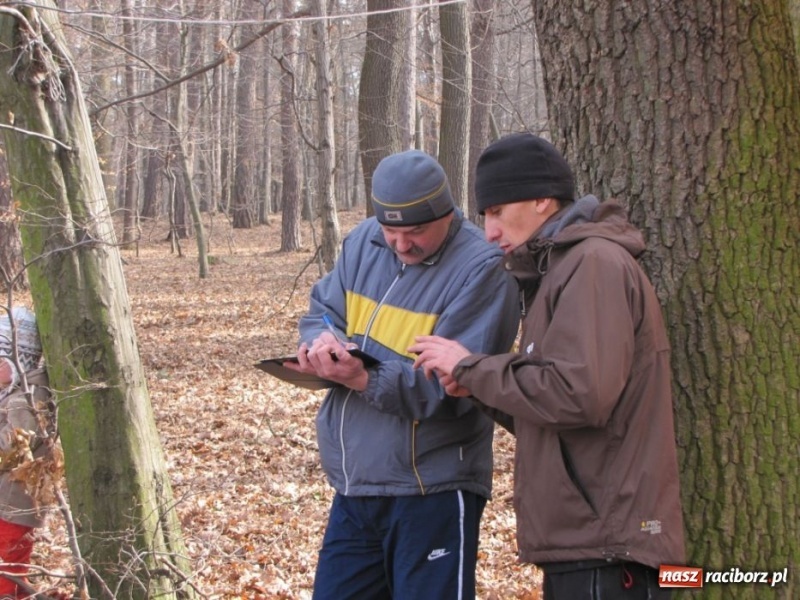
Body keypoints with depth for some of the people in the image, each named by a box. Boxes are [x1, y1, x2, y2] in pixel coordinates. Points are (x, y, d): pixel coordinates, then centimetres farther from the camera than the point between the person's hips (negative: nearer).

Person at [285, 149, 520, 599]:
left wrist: (365, 379, -34)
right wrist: (323, 341, -13)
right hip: (354, 485, 7)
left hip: (433, 492, -7)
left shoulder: (482, 269, -16)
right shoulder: (363, 242, 6)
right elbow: (321, 312, 12)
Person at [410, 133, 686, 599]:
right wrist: (478, 383, 3)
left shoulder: (596, 263, -12)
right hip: (577, 544, 10)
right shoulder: (561, 267, 20)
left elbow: (580, 394, -23)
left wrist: (472, 368, -11)